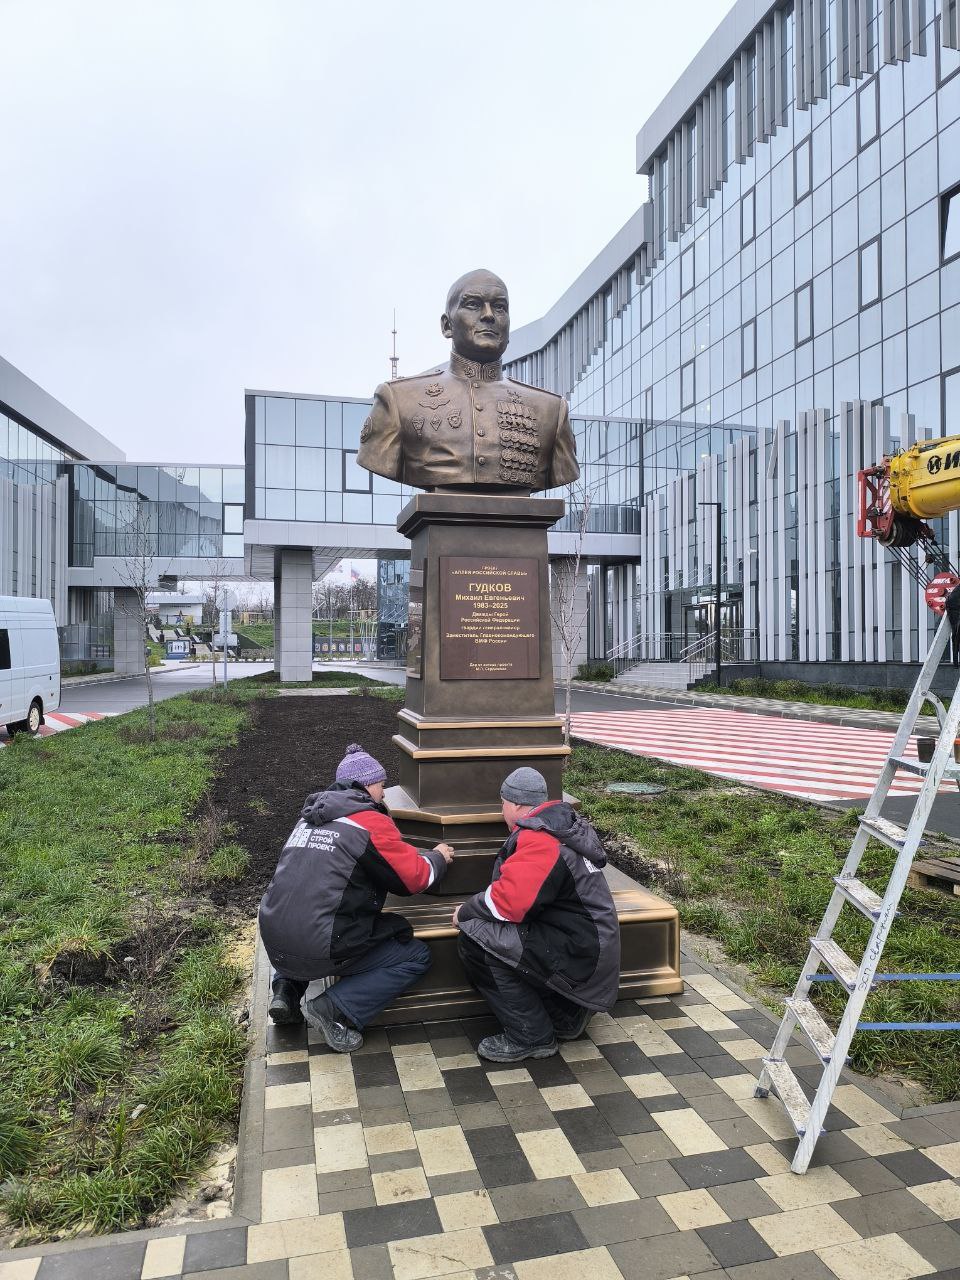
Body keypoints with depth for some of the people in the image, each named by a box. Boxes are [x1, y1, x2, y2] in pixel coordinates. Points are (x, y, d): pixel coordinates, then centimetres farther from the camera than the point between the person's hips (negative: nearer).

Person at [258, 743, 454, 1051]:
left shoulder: (310, 817, 13)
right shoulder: (372, 822, -9)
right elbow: (415, 878, -4)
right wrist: (438, 857, 18)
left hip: (274, 945, 7)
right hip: (321, 951, -7)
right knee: (417, 956, 7)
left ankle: (287, 987, 17)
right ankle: (336, 1009, -5)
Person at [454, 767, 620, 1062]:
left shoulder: (539, 840, -19)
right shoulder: (567, 825, 11)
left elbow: (508, 902, -26)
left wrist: (465, 912, -8)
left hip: (579, 958, -10)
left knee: (473, 938, -16)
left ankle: (531, 1037, -4)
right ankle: (566, 1016, 19)